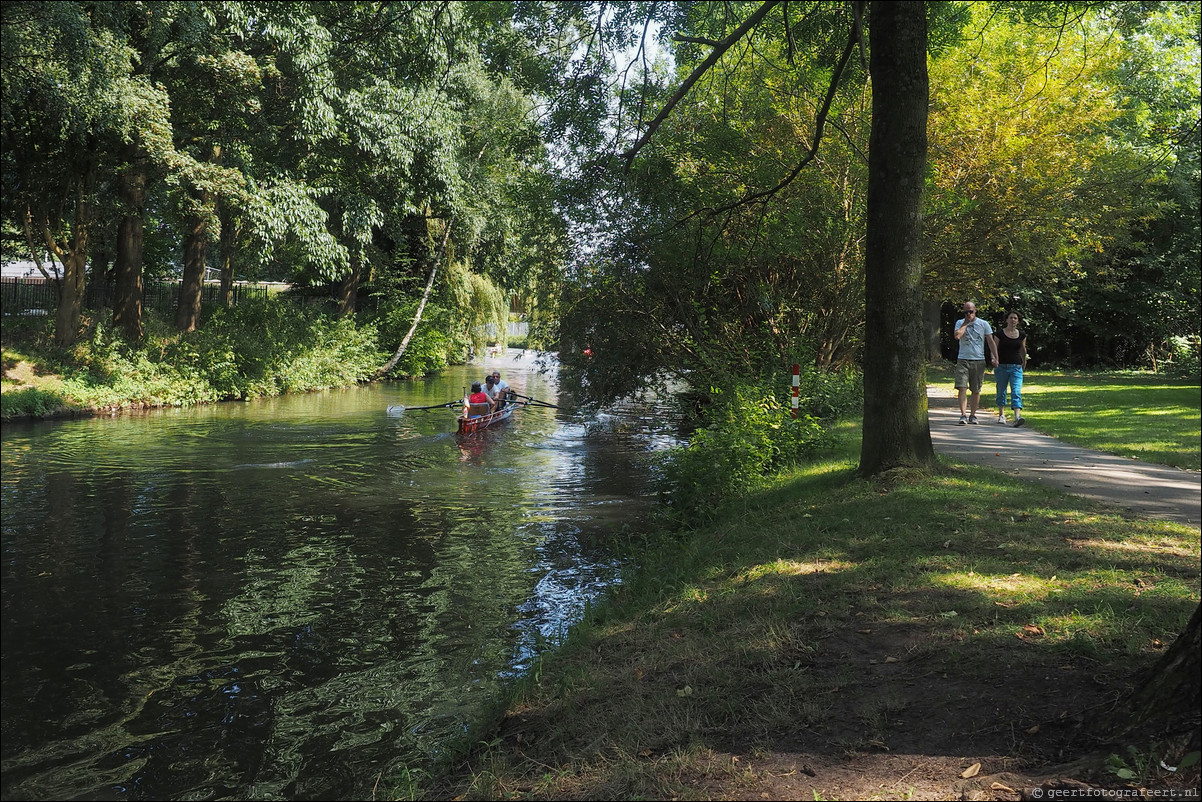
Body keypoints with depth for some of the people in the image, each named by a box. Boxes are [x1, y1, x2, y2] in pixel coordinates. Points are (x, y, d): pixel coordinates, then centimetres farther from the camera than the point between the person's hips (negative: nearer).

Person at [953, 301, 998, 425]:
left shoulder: (984, 324, 7)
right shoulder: (960, 323, 7)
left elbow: (991, 342, 6)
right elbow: (957, 336, -13)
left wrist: (995, 357, -3)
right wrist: (966, 323, -5)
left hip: (979, 360, 1)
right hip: (963, 360, -1)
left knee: (976, 390, 5)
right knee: (962, 388, -12)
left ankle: (972, 415, 15)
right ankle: (963, 415, -13)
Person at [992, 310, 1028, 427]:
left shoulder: (1022, 335, 7)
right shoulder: (1000, 333, -1)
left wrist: (1024, 361, 31)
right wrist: (995, 359, -12)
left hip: (1016, 367, 1)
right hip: (1002, 366, -1)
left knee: (1016, 391, -11)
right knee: (1001, 391, 9)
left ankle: (1017, 417, -22)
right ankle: (1001, 415, 24)